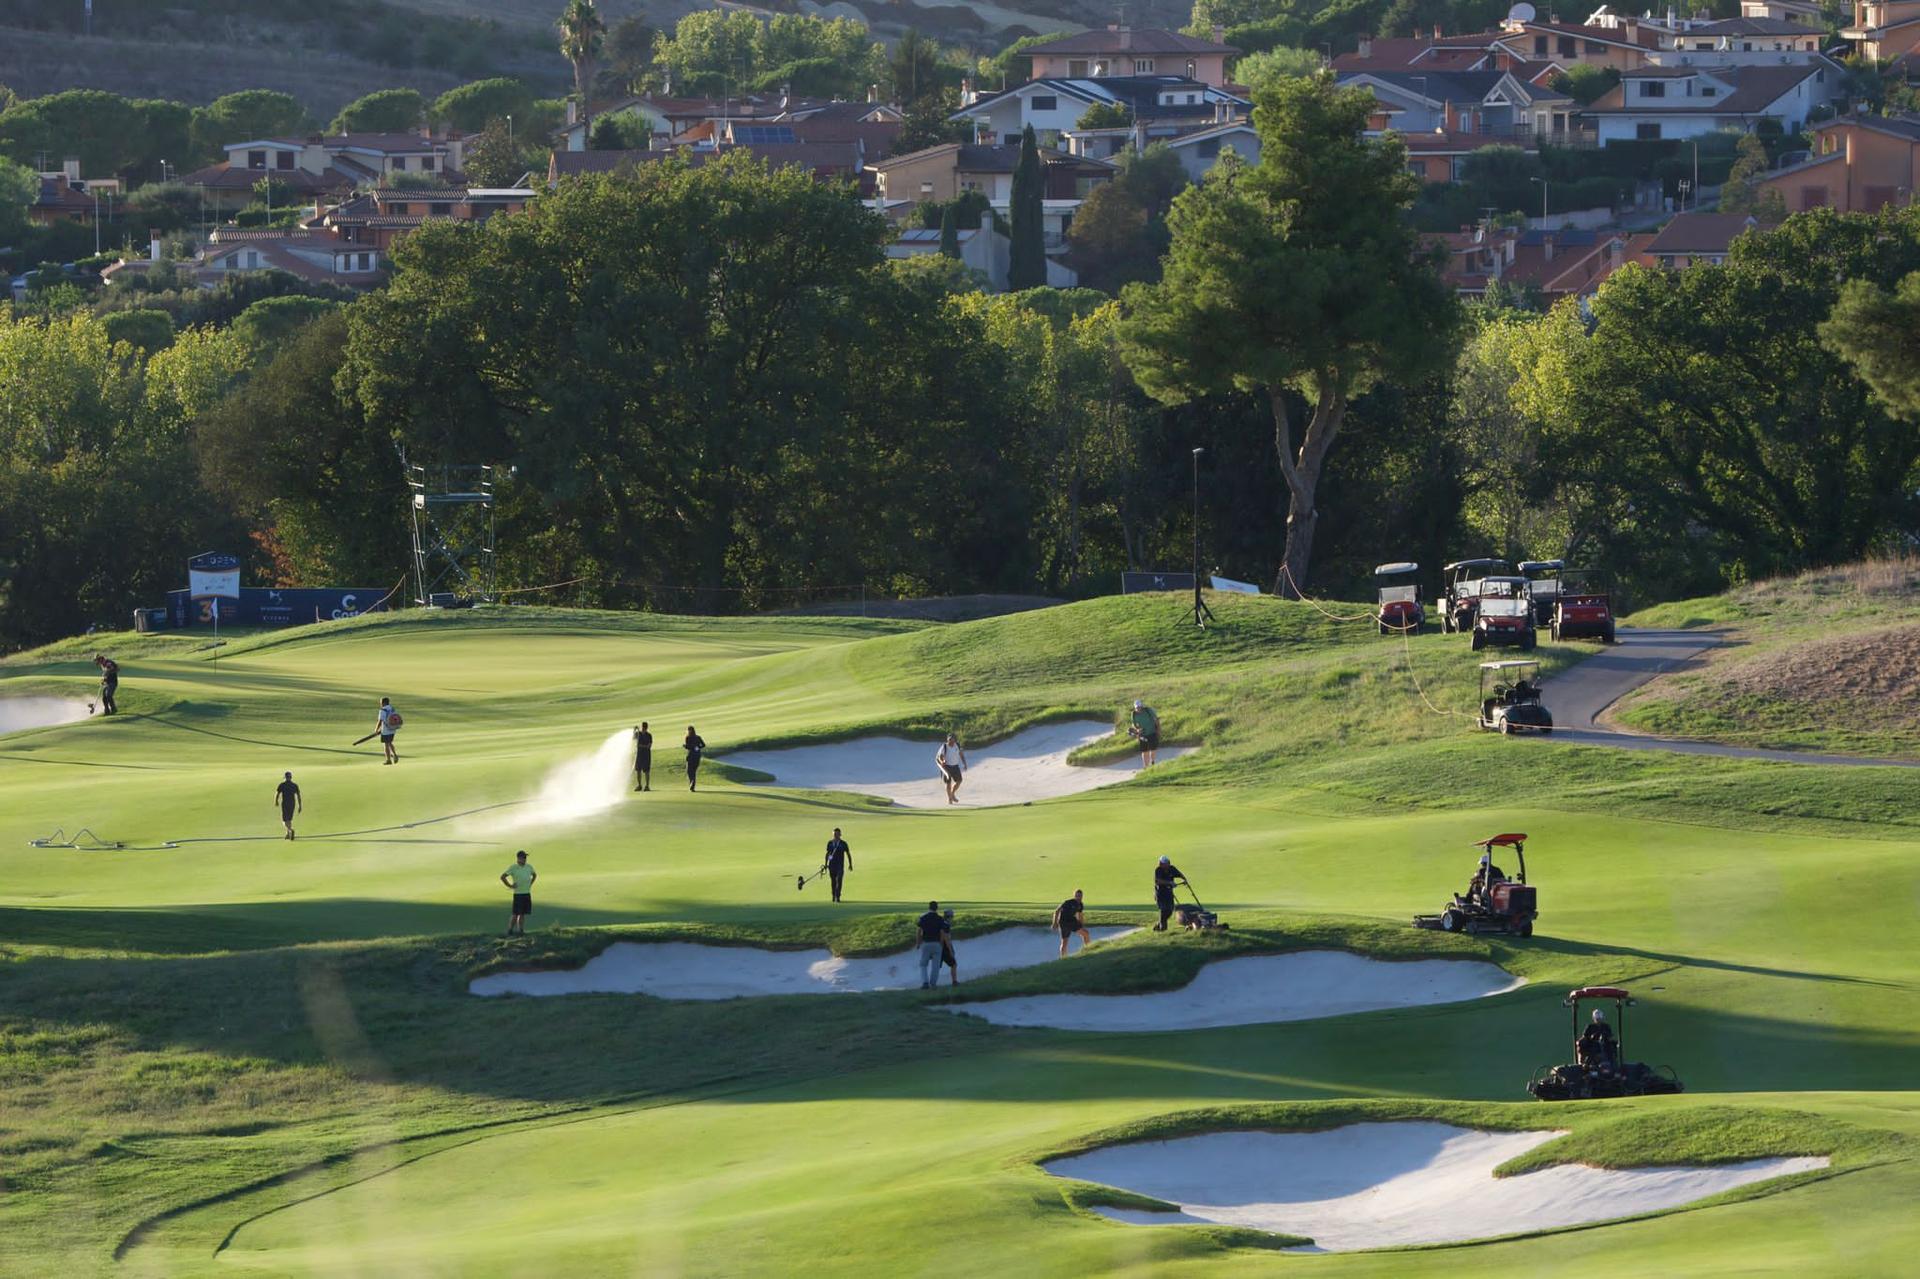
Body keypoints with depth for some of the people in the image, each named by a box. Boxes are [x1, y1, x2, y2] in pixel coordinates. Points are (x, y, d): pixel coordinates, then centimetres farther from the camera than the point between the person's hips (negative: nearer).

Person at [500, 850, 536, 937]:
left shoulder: (529, 867, 9)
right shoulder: (513, 868, -8)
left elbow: (534, 875, 28)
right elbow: (502, 877, -9)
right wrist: (510, 885, -9)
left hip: (527, 894, 5)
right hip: (518, 894, -5)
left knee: (523, 914, 8)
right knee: (516, 914, -6)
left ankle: (521, 931, 13)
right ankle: (510, 931, 3)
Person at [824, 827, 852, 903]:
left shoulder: (843, 843, -1)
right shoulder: (830, 843, 5)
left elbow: (848, 854, 6)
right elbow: (827, 854, 13)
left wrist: (850, 864, 5)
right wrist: (826, 864, 11)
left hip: (840, 865, -3)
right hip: (831, 865, 3)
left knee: (839, 881, -12)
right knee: (833, 881, 9)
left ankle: (837, 897, -13)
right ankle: (834, 896, 24)